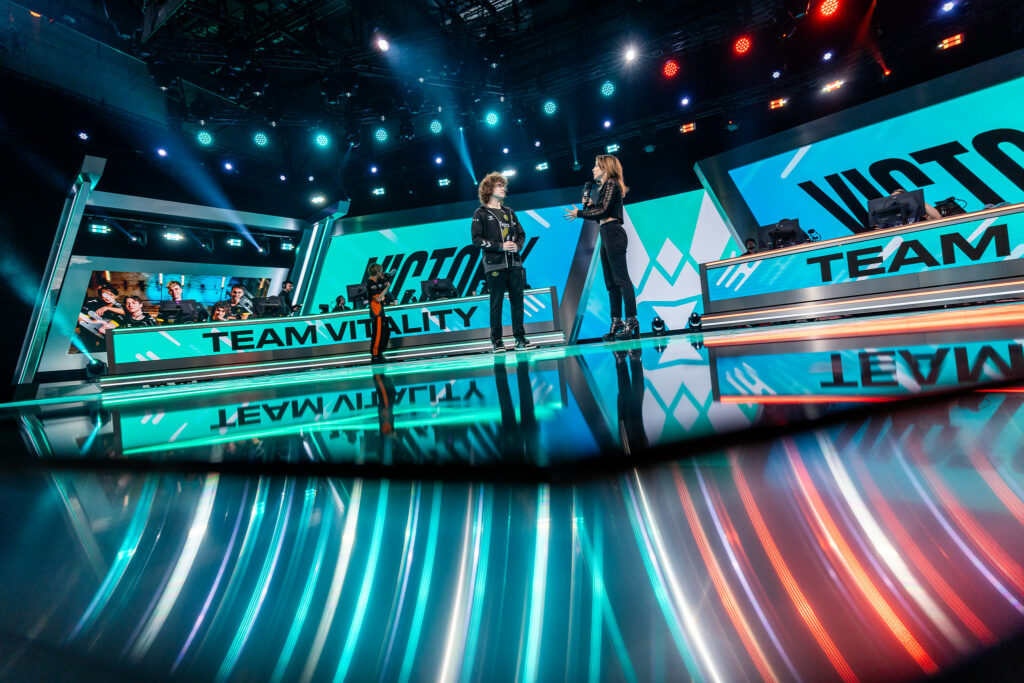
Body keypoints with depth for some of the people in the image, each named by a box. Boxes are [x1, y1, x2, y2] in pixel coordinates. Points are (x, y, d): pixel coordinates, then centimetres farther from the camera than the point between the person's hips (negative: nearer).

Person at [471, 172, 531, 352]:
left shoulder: (509, 212, 21)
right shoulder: (481, 213, 5)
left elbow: (521, 234, 21)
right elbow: (477, 239, -4)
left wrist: (517, 246, -1)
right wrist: (501, 246, -11)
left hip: (515, 264, 5)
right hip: (495, 265, -4)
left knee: (517, 301, 3)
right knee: (496, 304, -2)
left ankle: (520, 337, 12)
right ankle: (496, 340, 7)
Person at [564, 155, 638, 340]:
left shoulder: (611, 184, -2)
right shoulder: (607, 186, 25)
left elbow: (603, 210, -13)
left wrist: (579, 213, -5)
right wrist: (591, 205, 11)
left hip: (613, 234, -10)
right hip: (607, 235, 10)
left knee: (621, 278, -12)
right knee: (611, 281, 6)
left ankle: (631, 320, -10)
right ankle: (616, 322, 9)